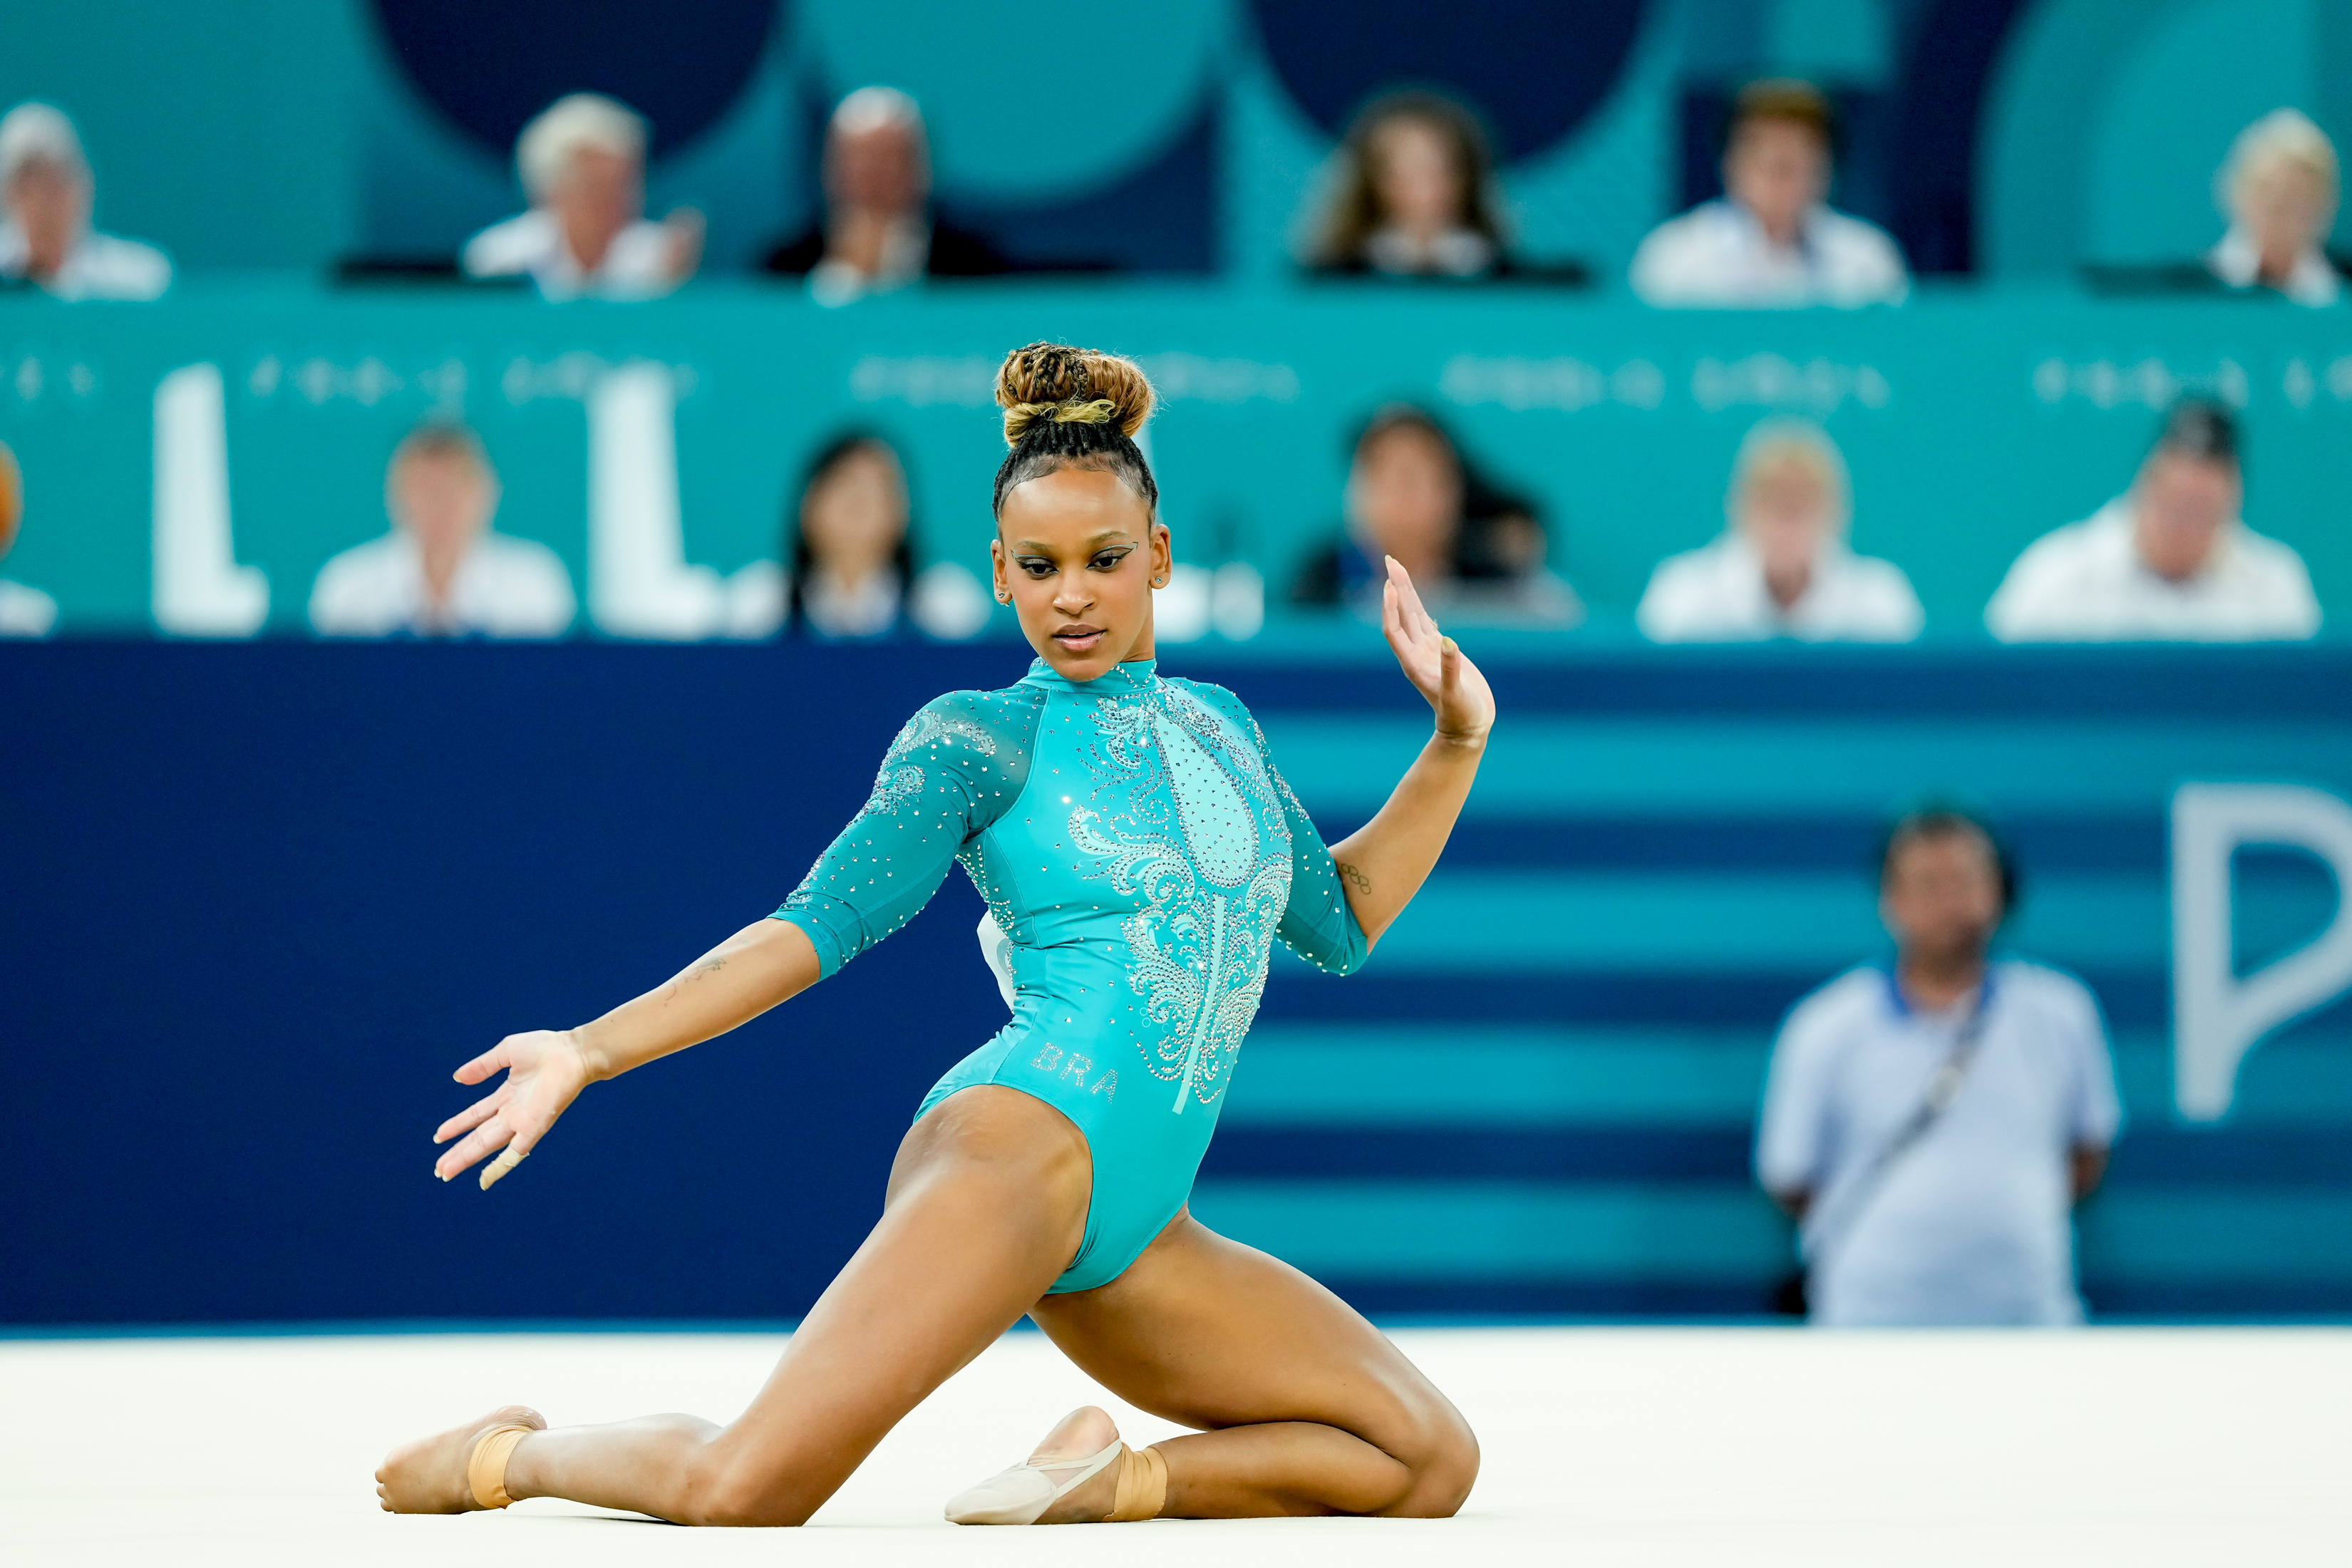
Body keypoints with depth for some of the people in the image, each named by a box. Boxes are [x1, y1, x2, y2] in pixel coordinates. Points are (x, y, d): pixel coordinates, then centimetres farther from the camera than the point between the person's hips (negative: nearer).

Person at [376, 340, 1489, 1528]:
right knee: (746, 1493, -24)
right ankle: (511, 1454, 5)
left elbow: (1337, 922, 31)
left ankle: (1107, 1481, -1)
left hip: (1128, 1231, 7)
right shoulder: (976, 737, 4)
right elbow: (820, 924, -2)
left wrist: (1458, 740, 22)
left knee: (1428, 1465, -5)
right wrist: (594, 1047, -12)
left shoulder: (1217, 722, 22)